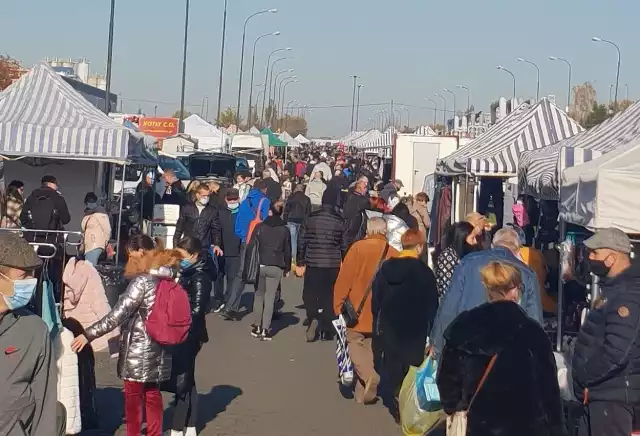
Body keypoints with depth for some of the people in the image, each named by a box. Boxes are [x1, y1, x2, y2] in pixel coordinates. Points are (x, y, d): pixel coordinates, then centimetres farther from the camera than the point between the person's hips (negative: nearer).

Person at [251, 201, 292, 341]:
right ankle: (265, 329, -4)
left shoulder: (260, 227, 0)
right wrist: (287, 268, 16)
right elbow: (287, 251, 7)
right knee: (270, 298, 1)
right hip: (276, 267, 0)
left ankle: (257, 326, 16)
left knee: (258, 296, 14)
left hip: (260, 265, 0)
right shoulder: (285, 230, 3)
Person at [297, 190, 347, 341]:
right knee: (329, 296, 9)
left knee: (309, 294, 11)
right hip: (333, 264, 0)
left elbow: (301, 241, 1)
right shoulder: (340, 221, -3)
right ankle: (327, 330, 11)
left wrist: (300, 263, 8)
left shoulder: (310, 218, -2)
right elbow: (344, 245, 2)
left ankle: (313, 318, -13)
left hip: (312, 263, 0)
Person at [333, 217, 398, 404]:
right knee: (371, 351, 13)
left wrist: (338, 306, -3)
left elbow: (344, 279, -10)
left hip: (358, 311, -3)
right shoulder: (394, 254, -2)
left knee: (357, 347, 5)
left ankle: (370, 377, -19)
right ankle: (362, 393, 16)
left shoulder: (358, 248, -8)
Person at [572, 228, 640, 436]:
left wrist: (584, 378, -15)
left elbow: (615, 353, -28)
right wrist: (585, 380, 13)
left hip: (614, 395, -10)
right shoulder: (615, 288, 14)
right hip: (602, 391, 10)